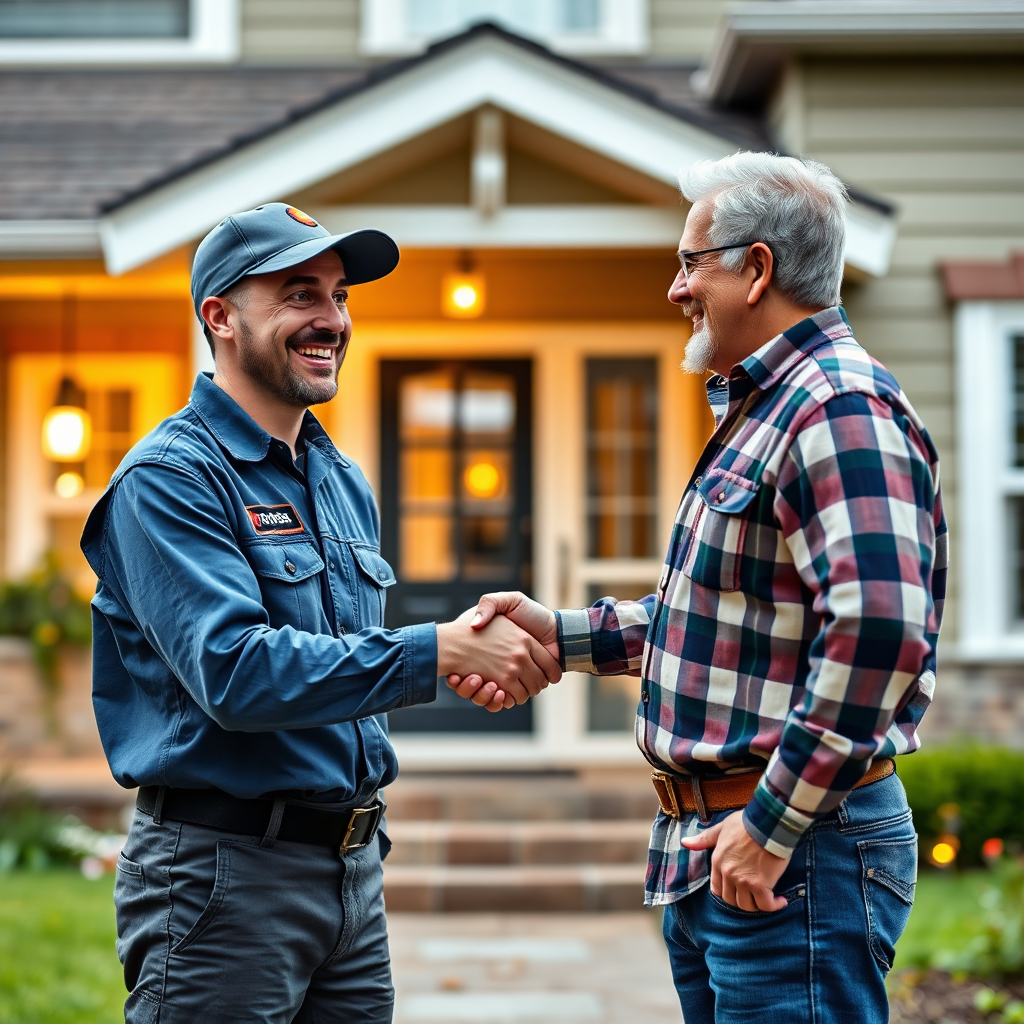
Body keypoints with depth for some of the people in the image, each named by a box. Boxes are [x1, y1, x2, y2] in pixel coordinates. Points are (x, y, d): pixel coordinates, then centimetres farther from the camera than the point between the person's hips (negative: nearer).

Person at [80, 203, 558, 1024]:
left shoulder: (347, 485, 14)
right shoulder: (169, 479, -12)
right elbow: (234, 672, -24)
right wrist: (439, 652, -27)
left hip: (354, 866, 8)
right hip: (225, 871, -7)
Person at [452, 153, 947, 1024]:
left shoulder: (841, 410, -17)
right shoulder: (759, 408, 19)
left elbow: (878, 629, -28)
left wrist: (773, 828, -24)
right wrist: (562, 635, 17)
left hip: (796, 853, -11)